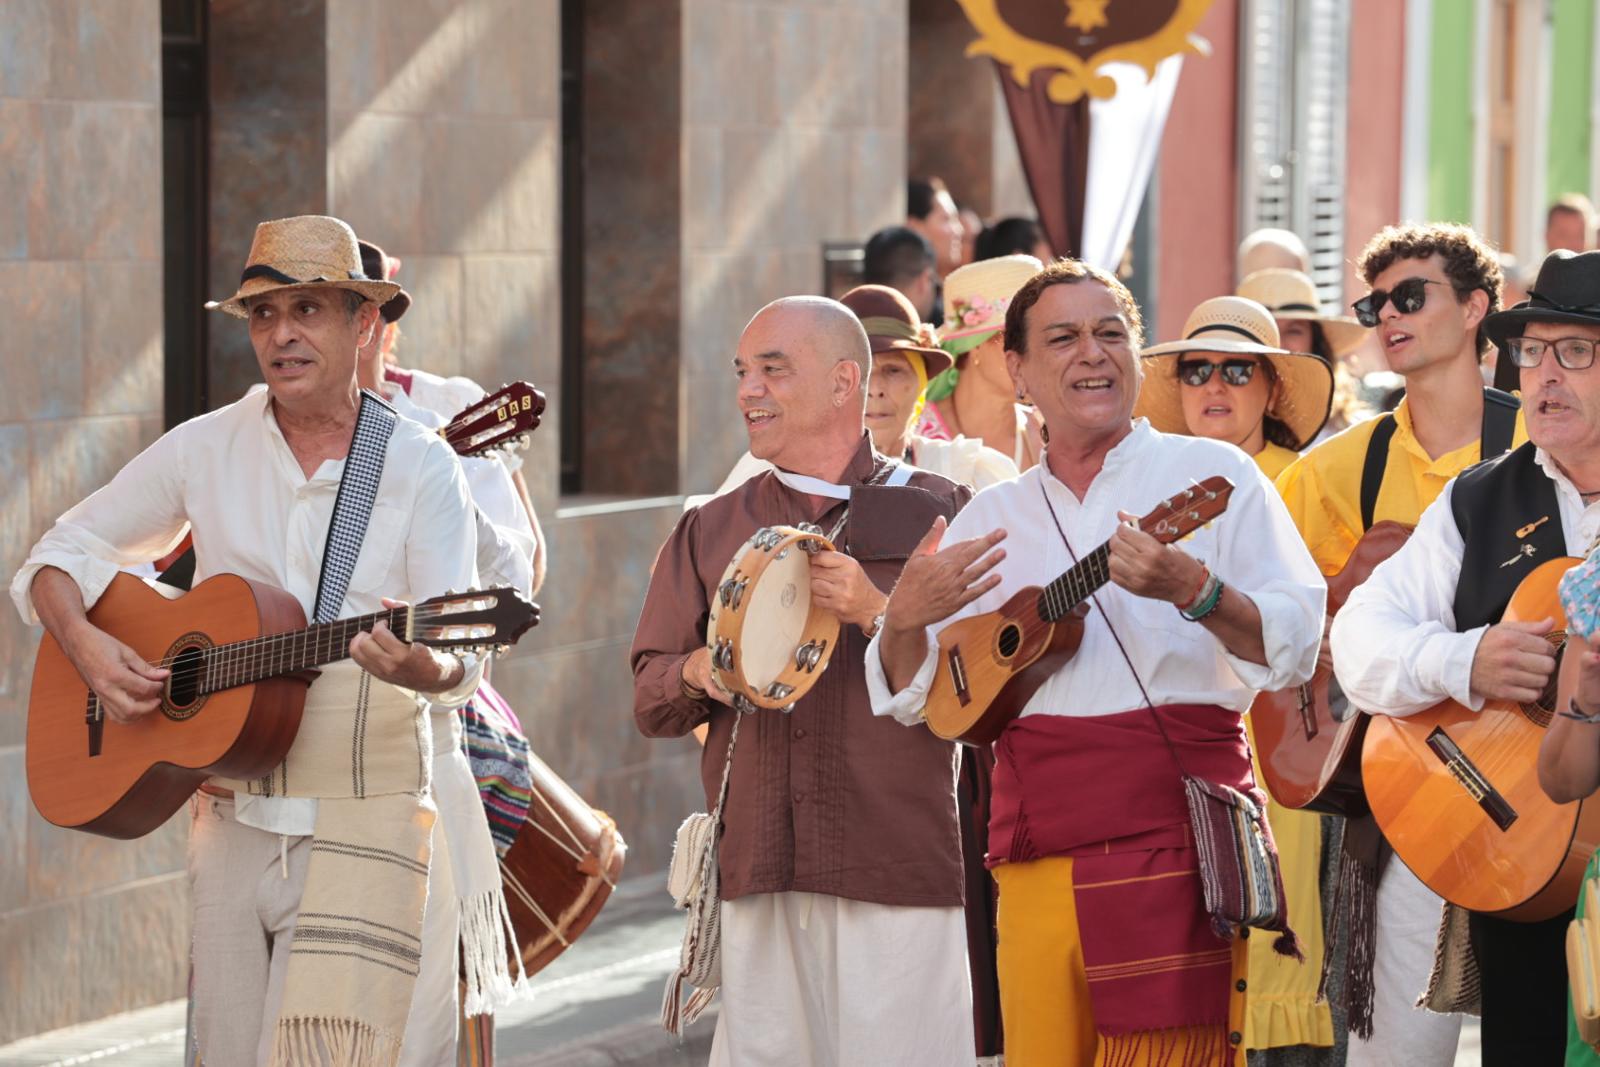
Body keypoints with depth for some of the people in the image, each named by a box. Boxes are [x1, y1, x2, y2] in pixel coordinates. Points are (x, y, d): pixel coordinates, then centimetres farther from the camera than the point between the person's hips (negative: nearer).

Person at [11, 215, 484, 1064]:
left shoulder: (421, 468, -1)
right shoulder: (204, 449, 6)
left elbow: (458, 663, -9)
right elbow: (60, 555, 13)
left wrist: (422, 667, -32)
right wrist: (84, 643, -7)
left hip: (363, 825, -3)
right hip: (231, 817, 3)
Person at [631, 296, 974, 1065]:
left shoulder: (933, 511, 6)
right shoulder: (711, 530, 16)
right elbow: (649, 701, 17)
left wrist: (879, 613, -15)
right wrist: (699, 675, -5)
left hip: (898, 870, -3)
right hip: (756, 872, 3)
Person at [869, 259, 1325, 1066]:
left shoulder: (1212, 476, 5)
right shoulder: (991, 517, 17)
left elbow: (1296, 645, -4)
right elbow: (913, 698, 16)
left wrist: (1194, 591, -22)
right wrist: (906, 618, -5)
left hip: (1173, 839, -4)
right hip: (1035, 861, 4)